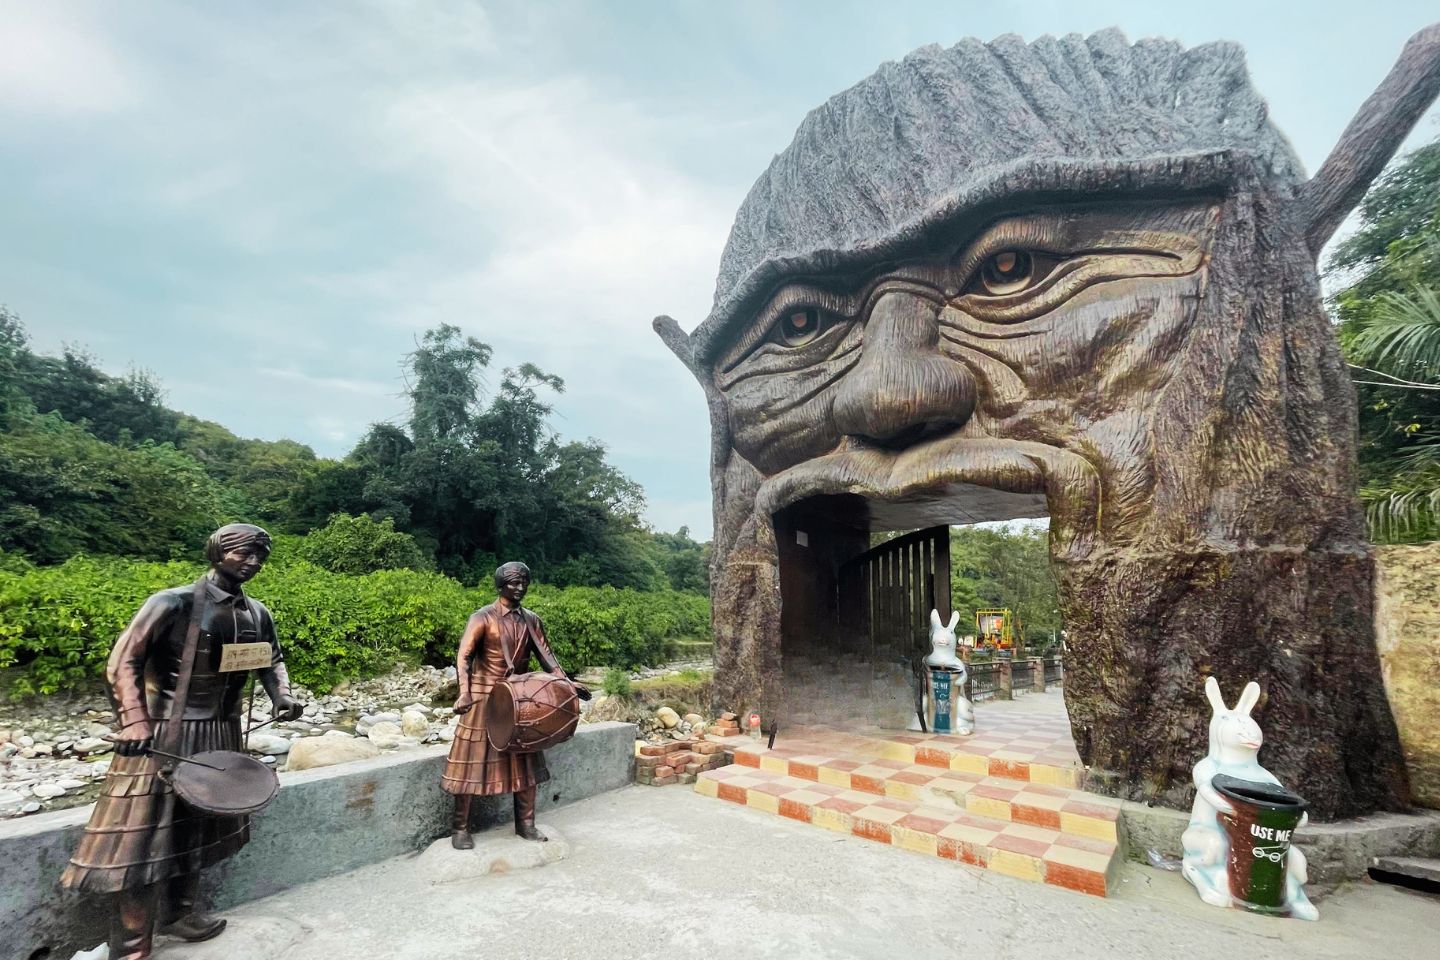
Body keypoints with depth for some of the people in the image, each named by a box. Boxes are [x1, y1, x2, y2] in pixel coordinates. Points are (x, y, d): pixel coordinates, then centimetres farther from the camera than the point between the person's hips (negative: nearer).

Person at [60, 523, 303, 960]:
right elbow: (123, 660, -14)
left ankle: (179, 911, 37)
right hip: (166, 731, -6)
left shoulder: (257, 613, 2)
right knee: (144, 832, 0)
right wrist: (135, 722, -22)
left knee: (198, 823, 18)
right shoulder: (174, 603, -16)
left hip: (221, 733, 6)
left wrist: (281, 694, -4)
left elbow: (272, 660, 14)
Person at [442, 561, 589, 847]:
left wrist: (566, 682, -8)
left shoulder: (531, 620, 7)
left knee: (525, 761, 9)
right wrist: (464, 692, -32)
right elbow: (464, 656, -17)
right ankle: (460, 827, 15)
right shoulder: (483, 617, -9)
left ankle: (525, 823, 21)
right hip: (485, 698, -5)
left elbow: (546, 655, 7)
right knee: (474, 760, 1)